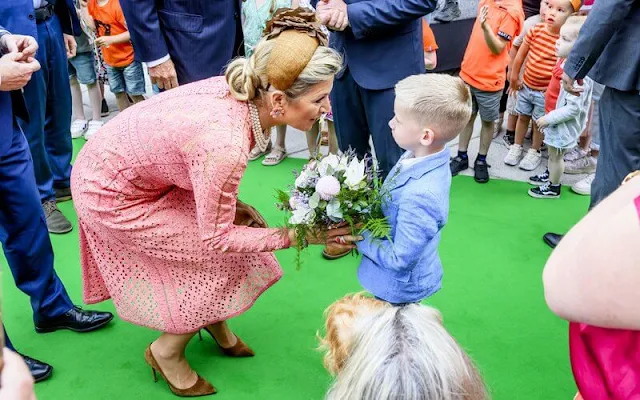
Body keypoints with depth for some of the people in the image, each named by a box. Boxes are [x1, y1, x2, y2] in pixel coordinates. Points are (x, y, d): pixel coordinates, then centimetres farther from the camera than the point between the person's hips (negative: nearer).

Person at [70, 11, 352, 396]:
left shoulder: (242, 89, -15)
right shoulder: (227, 145, -38)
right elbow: (217, 239, -25)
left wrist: (233, 202, -5)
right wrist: (298, 235, -21)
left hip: (138, 163, 7)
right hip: (112, 193, -7)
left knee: (234, 223, 7)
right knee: (222, 258, -4)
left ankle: (215, 323, 28)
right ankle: (167, 352, 17)